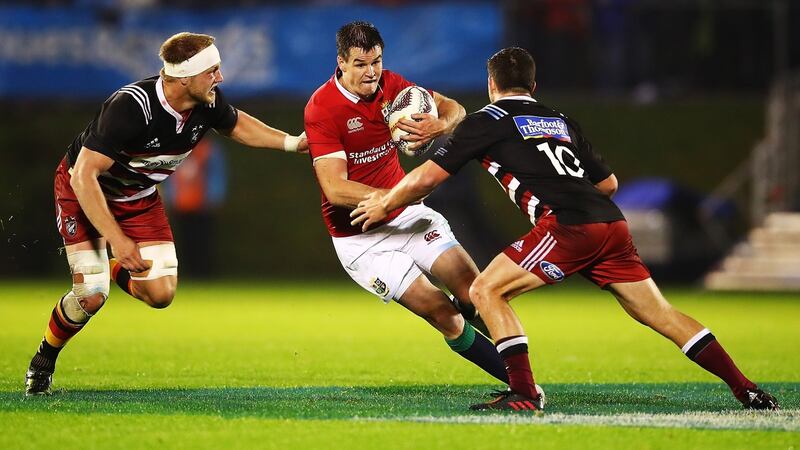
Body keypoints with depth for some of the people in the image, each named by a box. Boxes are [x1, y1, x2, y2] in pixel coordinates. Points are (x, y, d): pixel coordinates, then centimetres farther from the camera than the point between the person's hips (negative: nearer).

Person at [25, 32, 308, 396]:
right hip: (84, 191, -6)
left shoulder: (208, 103, -18)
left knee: (160, 293, -7)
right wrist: (116, 240, -39)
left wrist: (293, 142, -4)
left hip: (139, 197, 6)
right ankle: (42, 362, 11)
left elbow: (237, 125, 9)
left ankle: (114, 270, 27)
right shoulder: (130, 106, -38)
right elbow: (84, 175, -36)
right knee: (91, 296, -17)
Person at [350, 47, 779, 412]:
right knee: (660, 314, 12)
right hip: (611, 222, 7)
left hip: (568, 227, -7)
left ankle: (523, 393, -7)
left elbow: (427, 177, 9)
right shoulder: (561, 122, 28)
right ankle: (746, 390, 7)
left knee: (486, 291, 3)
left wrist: (382, 204, 24)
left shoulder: (487, 121, 11)